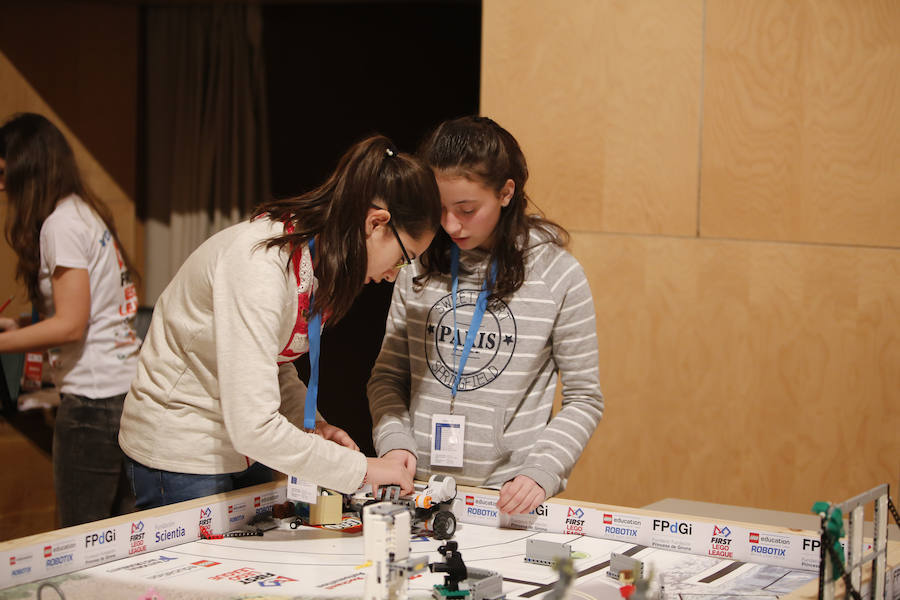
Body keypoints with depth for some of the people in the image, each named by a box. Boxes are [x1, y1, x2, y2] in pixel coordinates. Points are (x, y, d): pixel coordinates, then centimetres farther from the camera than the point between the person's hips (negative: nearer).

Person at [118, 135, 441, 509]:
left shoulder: (314, 257, -1)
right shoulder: (259, 264, -29)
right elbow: (253, 427, -34)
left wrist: (311, 424, -6)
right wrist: (360, 469, -27)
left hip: (241, 450, 8)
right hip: (180, 450, -8)